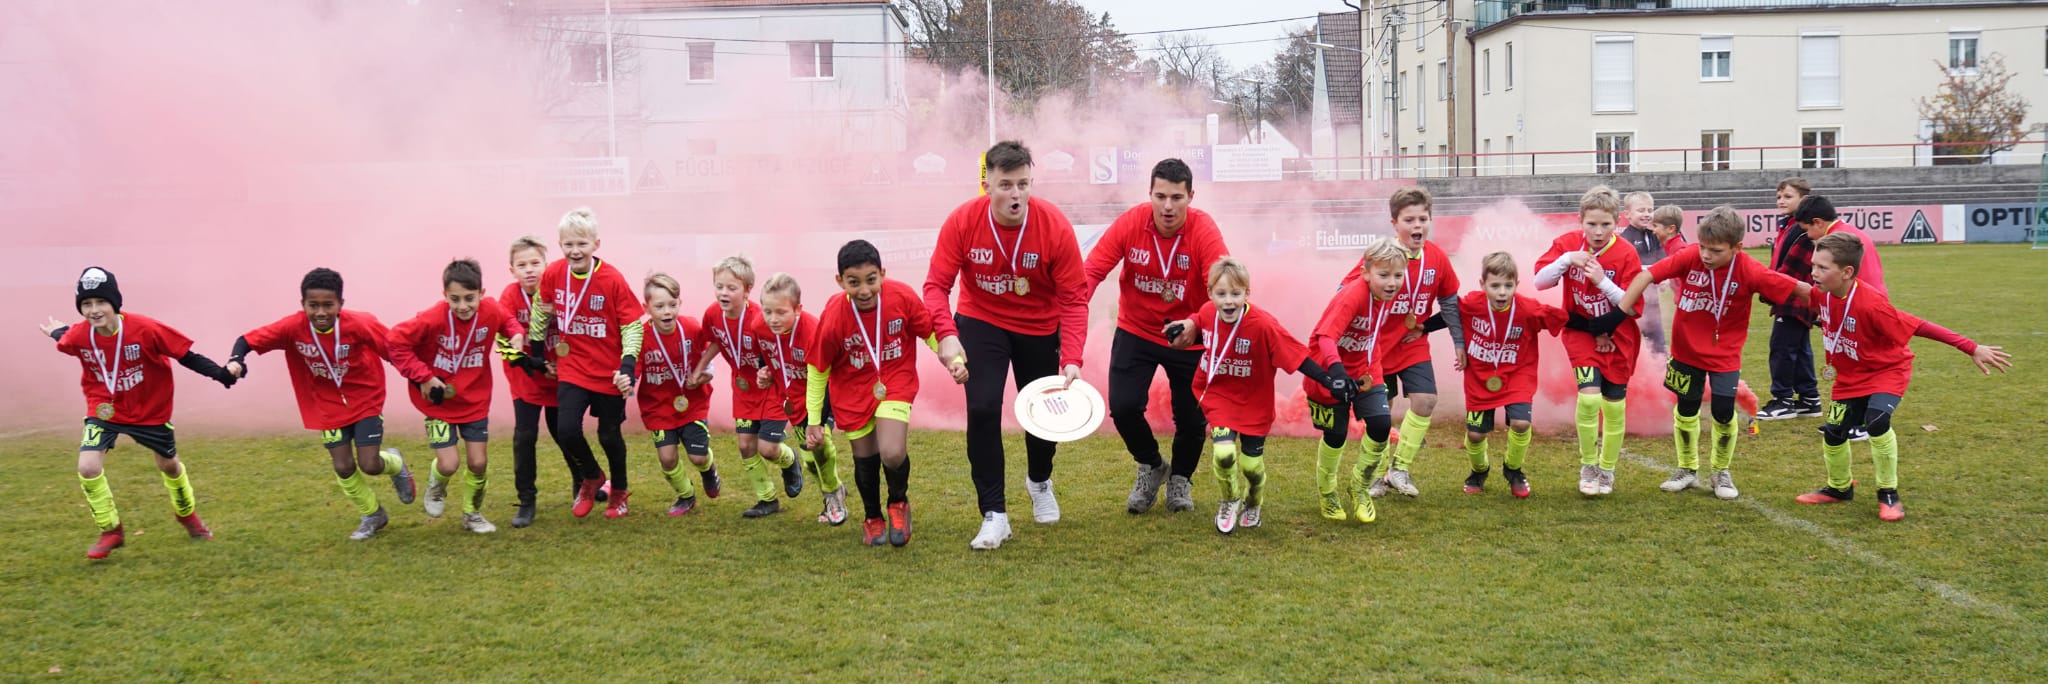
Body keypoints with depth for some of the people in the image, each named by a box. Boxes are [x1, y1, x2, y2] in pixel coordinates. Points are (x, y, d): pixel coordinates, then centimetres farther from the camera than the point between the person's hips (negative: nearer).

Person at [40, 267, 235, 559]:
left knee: (168, 464, 17)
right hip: (104, 409, 1)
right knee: (88, 468, -16)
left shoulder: (145, 329, -29)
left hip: (150, 409, -1)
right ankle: (111, 531, 6)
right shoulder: (78, 336, -19)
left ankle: (187, 514, 47)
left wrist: (219, 373, -31)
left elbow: (185, 355, -22)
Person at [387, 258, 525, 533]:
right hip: (439, 401, -3)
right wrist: (423, 377, -21)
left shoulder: (491, 311, -16)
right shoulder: (432, 319, -27)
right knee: (449, 464, -8)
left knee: (479, 463, 5)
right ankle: (436, 487, 30)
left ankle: (472, 514, 31)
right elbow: (396, 342, -19)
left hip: (475, 400, 3)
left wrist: (517, 334, -15)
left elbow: (508, 321, 8)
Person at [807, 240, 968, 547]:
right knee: (865, 459, 11)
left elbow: (932, 332, -5)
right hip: (852, 389, 1)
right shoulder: (833, 317, -23)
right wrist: (814, 420, -3)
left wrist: (955, 359, -24)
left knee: (892, 453, -18)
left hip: (896, 381, 0)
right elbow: (817, 368, -8)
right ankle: (873, 519, 41)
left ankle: (899, 503, 16)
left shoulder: (902, 296, -22)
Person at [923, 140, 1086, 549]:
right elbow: (937, 284, -17)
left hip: (1039, 328, 0)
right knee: (982, 410, -15)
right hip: (981, 323, 0)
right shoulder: (962, 221, -21)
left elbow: (1074, 299, -20)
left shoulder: (1055, 227, -24)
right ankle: (994, 515, -1)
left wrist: (1072, 358, -31)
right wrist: (947, 335, -35)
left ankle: (1039, 482, 45)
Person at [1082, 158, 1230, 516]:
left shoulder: (1203, 229, -21)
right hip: (1136, 332, 1)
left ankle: (1180, 479, 36)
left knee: (1192, 419, 1)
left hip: (1188, 338, -1)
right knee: (1123, 407, -11)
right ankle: (1150, 467, 24)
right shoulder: (1130, 223, -17)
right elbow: (1091, 270, -20)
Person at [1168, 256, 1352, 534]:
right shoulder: (1207, 313, -13)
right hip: (1218, 395, 2)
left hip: (1253, 402, -2)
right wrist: (1185, 325, -1)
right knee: (1223, 453, -17)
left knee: (1250, 463, 6)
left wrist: (1330, 379, -31)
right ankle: (1231, 501, 17)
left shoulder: (1263, 325, -29)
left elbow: (1297, 356, -26)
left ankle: (1254, 505, 43)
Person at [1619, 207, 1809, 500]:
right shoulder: (1689, 257, -21)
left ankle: (1721, 473, 23)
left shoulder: (1749, 272, -23)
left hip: (1725, 355, -1)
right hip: (1686, 349, 2)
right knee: (1686, 410, 12)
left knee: (1724, 414, -4)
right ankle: (1688, 470, 33)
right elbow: (1647, 276, -22)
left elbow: (1797, 289, -19)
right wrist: (1619, 314, -26)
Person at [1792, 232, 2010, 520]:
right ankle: (1839, 488, 36)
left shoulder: (1871, 304, -35)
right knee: (1833, 432, 8)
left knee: (1876, 421, -28)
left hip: (1887, 370, -6)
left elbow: (1919, 326, -32)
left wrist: (1972, 349, -32)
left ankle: (1888, 494, -9)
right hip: (1850, 375, 6)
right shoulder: (1820, 293, -16)